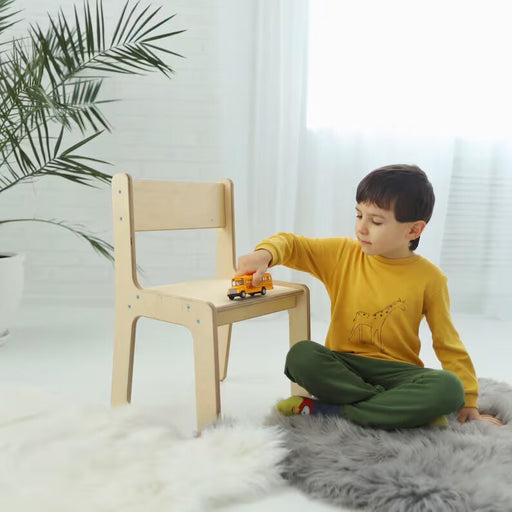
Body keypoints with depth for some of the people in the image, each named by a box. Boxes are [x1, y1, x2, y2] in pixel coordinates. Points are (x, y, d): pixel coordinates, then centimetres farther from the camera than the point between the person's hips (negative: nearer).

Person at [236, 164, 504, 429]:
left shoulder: (429, 278, -3)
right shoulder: (342, 253, 0)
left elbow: (448, 345, 2)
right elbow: (292, 244, -1)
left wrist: (468, 401, -2)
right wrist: (265, 253, -24)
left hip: (397, 371, 0)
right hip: (343, 366, 1)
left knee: (449, 389, -31)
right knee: (301, 355, -29)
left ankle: (326, 409, -23)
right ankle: (406, 409, -22)